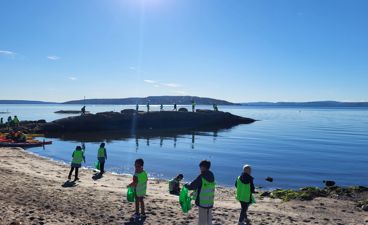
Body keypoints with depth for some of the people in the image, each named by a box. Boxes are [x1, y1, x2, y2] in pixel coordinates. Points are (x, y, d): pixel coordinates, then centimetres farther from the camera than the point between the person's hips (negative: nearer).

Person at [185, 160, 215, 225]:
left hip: (202, 203, -7)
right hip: (210, 202, 7)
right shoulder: (211, 177, 6)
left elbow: (192, 186, -14)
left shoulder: (202, 177, -17)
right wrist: (195, 192, 21)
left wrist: (186, 185, 7)